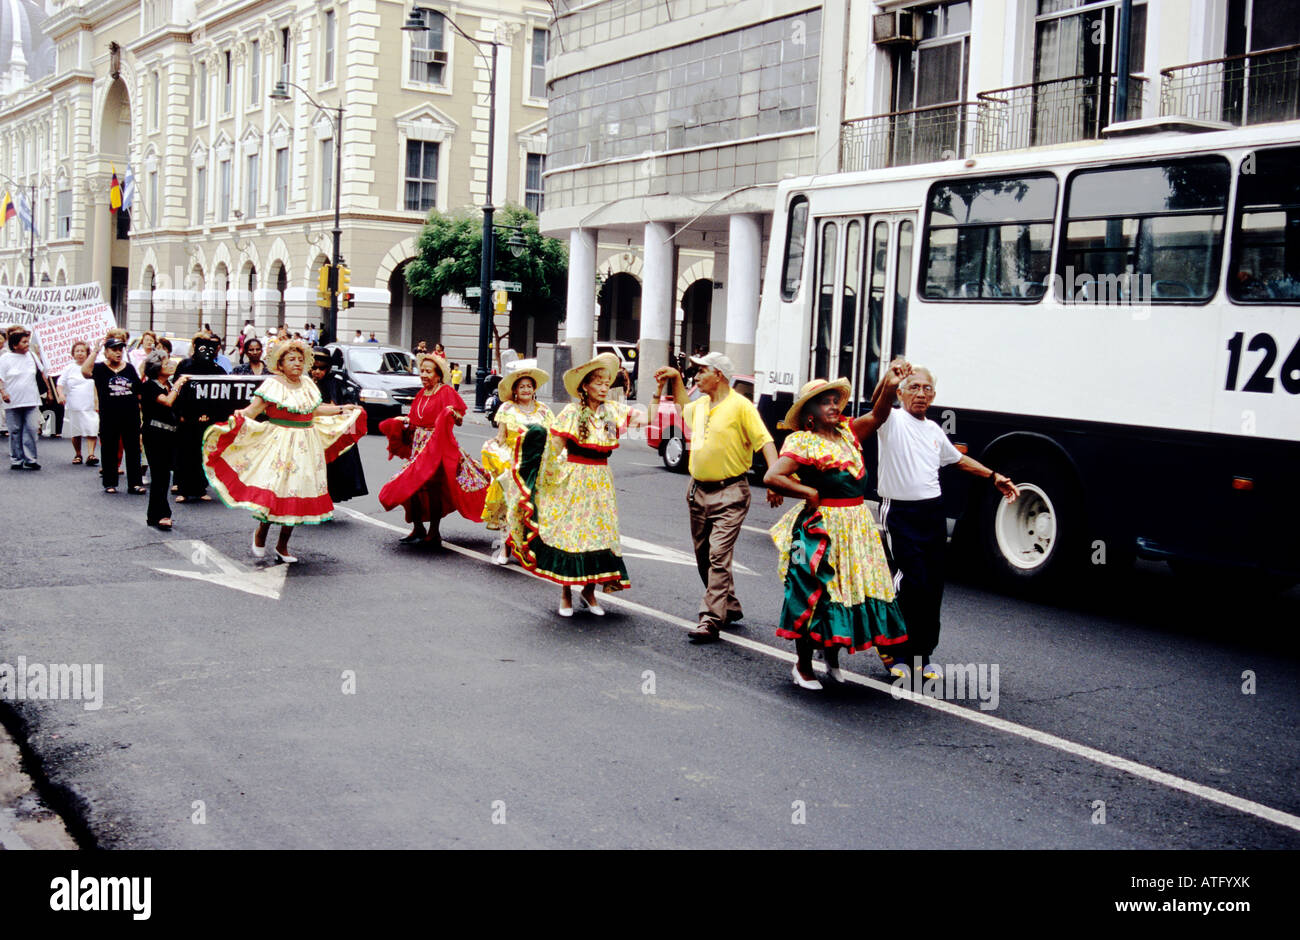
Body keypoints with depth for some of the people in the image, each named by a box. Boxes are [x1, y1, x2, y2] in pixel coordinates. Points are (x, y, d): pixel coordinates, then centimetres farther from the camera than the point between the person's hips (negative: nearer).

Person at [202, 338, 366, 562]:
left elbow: (314, 410, 27)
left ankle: (282, 545, 14)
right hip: (279, 443, -6)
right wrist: (239, 416, -34)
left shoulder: (307, 384, 13)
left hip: (305, 447, 6)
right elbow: (254, 408, -13)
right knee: (275, 489, -12)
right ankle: (261, 533, 15)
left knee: (298, 491, 4)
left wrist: (342, 409, 33)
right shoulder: (273, 384, -6)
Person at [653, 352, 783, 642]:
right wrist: (676, 379, 25)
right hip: (698, 491, 8)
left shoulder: (740, 405, -11)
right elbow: (683, 409, 38)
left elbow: (764, 441, -17)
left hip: (729, 493, -8)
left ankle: (711, 621, -16)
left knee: (718, 557, -14)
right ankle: (730, 608, 28)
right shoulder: (700, 404, 12)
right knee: (704, 558, 14)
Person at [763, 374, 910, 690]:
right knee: (815, 593, 0)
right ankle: (803, 666, 14)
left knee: (851, 588, 11)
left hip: (858, 525, 7)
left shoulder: (848, 431, 12)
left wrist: (891, 386, -8)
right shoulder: (802, 442, -10)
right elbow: (772, 477, -19)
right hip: (822, 527, -7)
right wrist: (808, 492, -12)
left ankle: (832, 656, 30)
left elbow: (877, 415, 9)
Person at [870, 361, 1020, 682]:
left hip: (933, 513, 7)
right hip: (900, 514, -7)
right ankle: (897, 652, 3)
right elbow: (881, 399, -29)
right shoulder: (893, 422, -5)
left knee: (933, 586, 7)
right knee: (913, 583, -12)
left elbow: (959, 459, 34)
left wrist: (994, 477, 31)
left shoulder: (934, 430, 17)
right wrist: (891, 374, -50)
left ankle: (923, 654, 19)